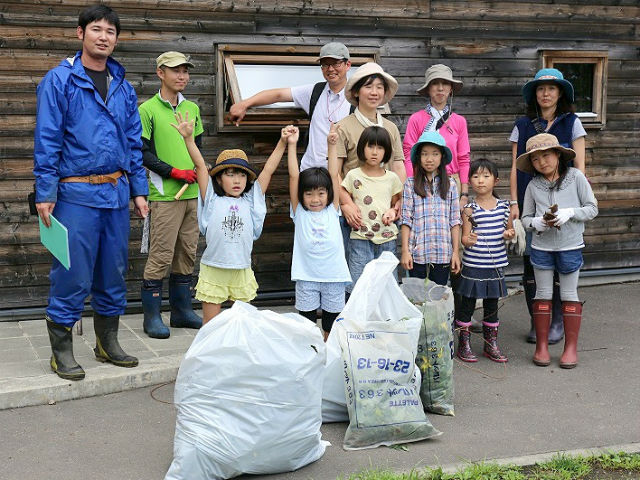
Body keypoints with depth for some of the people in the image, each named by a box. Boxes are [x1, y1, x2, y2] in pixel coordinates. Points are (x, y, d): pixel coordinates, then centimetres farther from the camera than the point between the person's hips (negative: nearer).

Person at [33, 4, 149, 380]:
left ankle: (108, 342, 26)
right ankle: (62, 350, 11)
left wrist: (139, 190, 9)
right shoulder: (60, 80, -4)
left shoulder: (123, 87, 12)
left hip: (117, 193, 5)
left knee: (114, 271, 12)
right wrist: (45, 193, -11)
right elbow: (47, 141, -7)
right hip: (76, 193, -5)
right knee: (73, 276, -2)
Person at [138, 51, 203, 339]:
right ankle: (152, 317, 4)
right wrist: (175, 172, -12)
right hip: (164, 195, -6)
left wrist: (196, 172, 2)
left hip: (192, 193, 6)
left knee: (187, 253, 11)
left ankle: (181, 310, 22)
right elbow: (142, 153, -7)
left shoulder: (192, 109, 14)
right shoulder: (147, 110, -3)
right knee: (161, 256, -6)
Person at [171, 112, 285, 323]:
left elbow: (268, 170, 2)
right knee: (210, 323, 7)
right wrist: (188, 138, -16)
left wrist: (283, 143, -1)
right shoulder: (212, 200, -1)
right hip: (213, 271, -2)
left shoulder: (251, 201, 5)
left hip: (242, 272, 3)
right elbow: (200, 165, -8)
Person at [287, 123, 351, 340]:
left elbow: (334, 175, -5)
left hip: (334, 276, 1)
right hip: (306, 277, -1)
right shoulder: (300, 212, -1)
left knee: (332, 326, 11)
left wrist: (332, 145, -12)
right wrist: (291, 145, -14)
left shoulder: (332, 210, 2)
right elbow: (293, 177, -8)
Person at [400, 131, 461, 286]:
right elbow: (406, 220, 0)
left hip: (443, 254, 1)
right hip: (417, 252, -1)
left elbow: (455, 221, 6)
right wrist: (405, 251, -5)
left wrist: (456, 252, 3)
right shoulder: (410, 184, 1)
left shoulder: (450, 185, 6)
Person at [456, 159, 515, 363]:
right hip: (473, 266, -3)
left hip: (496, 265, 3)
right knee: (467, 305, 4)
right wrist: (469, 240, -30)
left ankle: (491, 345, 25)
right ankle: (463, 345, 15)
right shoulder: (469, 209, -7)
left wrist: (509, 234, -6)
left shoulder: (504, 206, 3)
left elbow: (510, 229, 17)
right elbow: (465, 237, -8)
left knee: (492, 305, 14)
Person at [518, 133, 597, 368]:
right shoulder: (533, 185, -1)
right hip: (541, 247, 2)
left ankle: (571, 347, 15)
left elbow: (592, 208, -3)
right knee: (543, 294, 8)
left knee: (569, 295, 6)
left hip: (570, 246, -2)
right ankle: (541, 346, 17)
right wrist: (537, 223, -16)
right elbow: (526, 218, 5)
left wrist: (569, 213, -18)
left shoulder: (575, 177, -6)